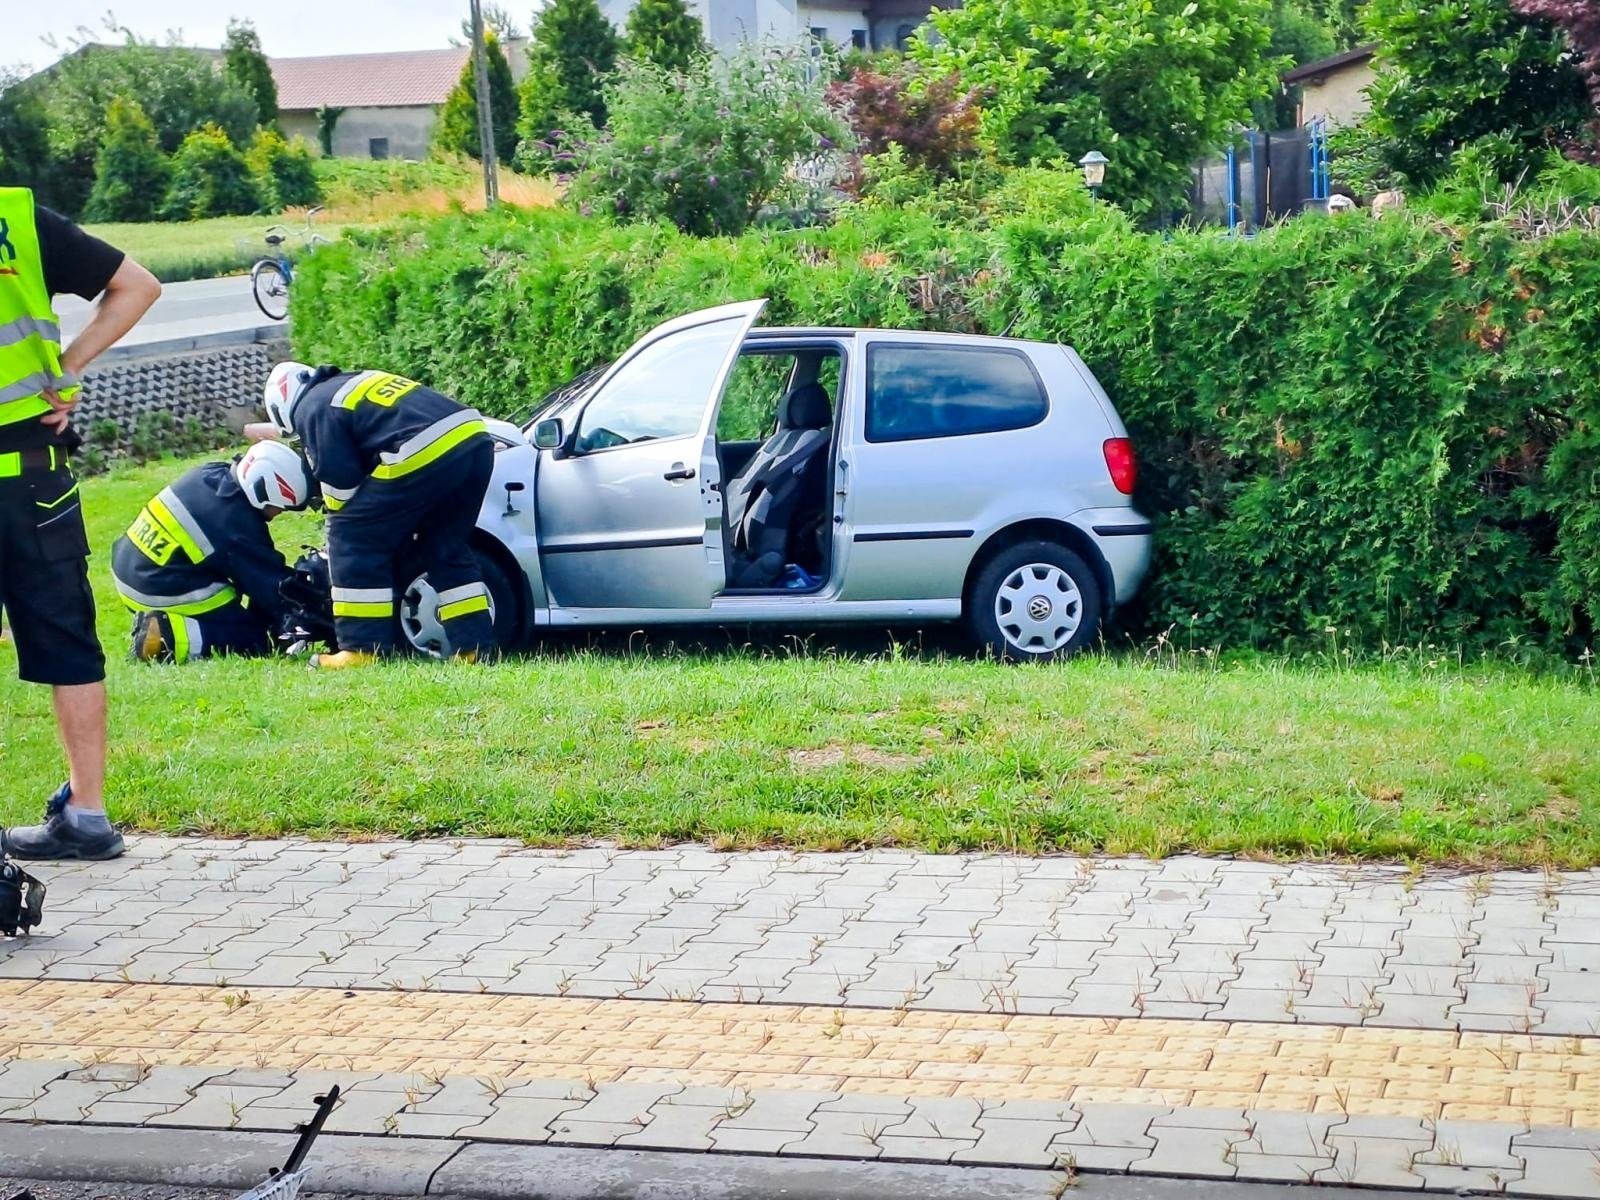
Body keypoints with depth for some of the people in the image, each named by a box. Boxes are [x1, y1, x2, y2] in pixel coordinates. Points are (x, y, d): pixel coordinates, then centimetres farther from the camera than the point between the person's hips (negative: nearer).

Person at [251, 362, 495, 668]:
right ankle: (473, 647, 18)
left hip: (424, 455, -8)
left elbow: (340, 481, 4)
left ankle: (362, 650, 6)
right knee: (446, 550, 22)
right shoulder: (357, 383, 32)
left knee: (354, 539, 5)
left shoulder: (312, 410, 7)